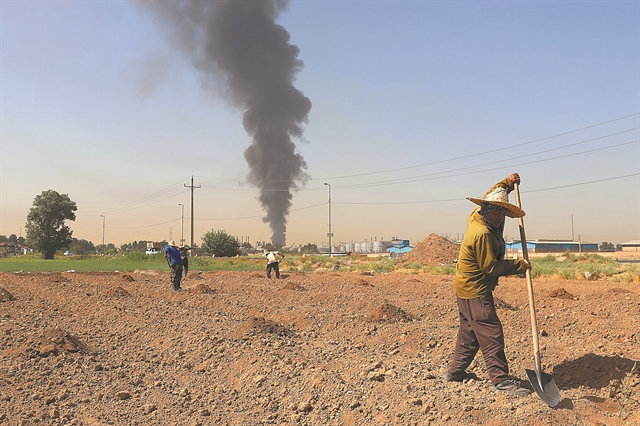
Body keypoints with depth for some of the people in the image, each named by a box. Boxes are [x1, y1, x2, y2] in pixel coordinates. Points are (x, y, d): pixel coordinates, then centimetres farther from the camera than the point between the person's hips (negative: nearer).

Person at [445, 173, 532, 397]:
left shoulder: (477, 217, 5)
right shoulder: (482, 233, -24)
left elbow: (490, 195, 26)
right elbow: (491, 267, -20)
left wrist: (507, 183, 21)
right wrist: (519, 265, -12)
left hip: (467, 288, 11)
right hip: (475, 291, -11)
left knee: (469, 332, 17)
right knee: (491, 334, -7)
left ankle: (455, 371, 25)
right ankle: (501, 380, -3)